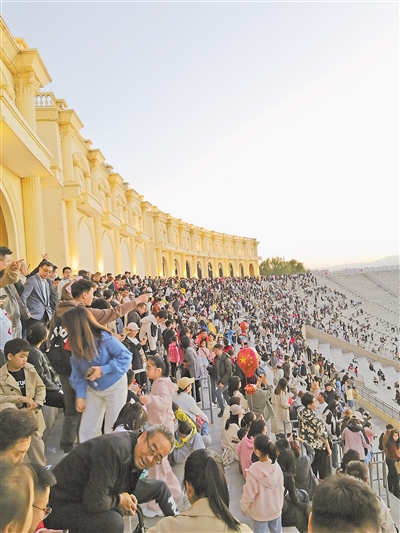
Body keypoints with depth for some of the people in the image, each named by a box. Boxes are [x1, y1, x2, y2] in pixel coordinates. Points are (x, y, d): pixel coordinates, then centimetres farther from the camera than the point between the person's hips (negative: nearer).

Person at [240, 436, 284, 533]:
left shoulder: (253, 471, -29)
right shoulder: (276, 466, -16)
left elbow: (249, 493, -18)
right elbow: (281, 487, -2)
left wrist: (243, 506, 2)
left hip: (260, 513, -3)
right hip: (276, 509, 4)